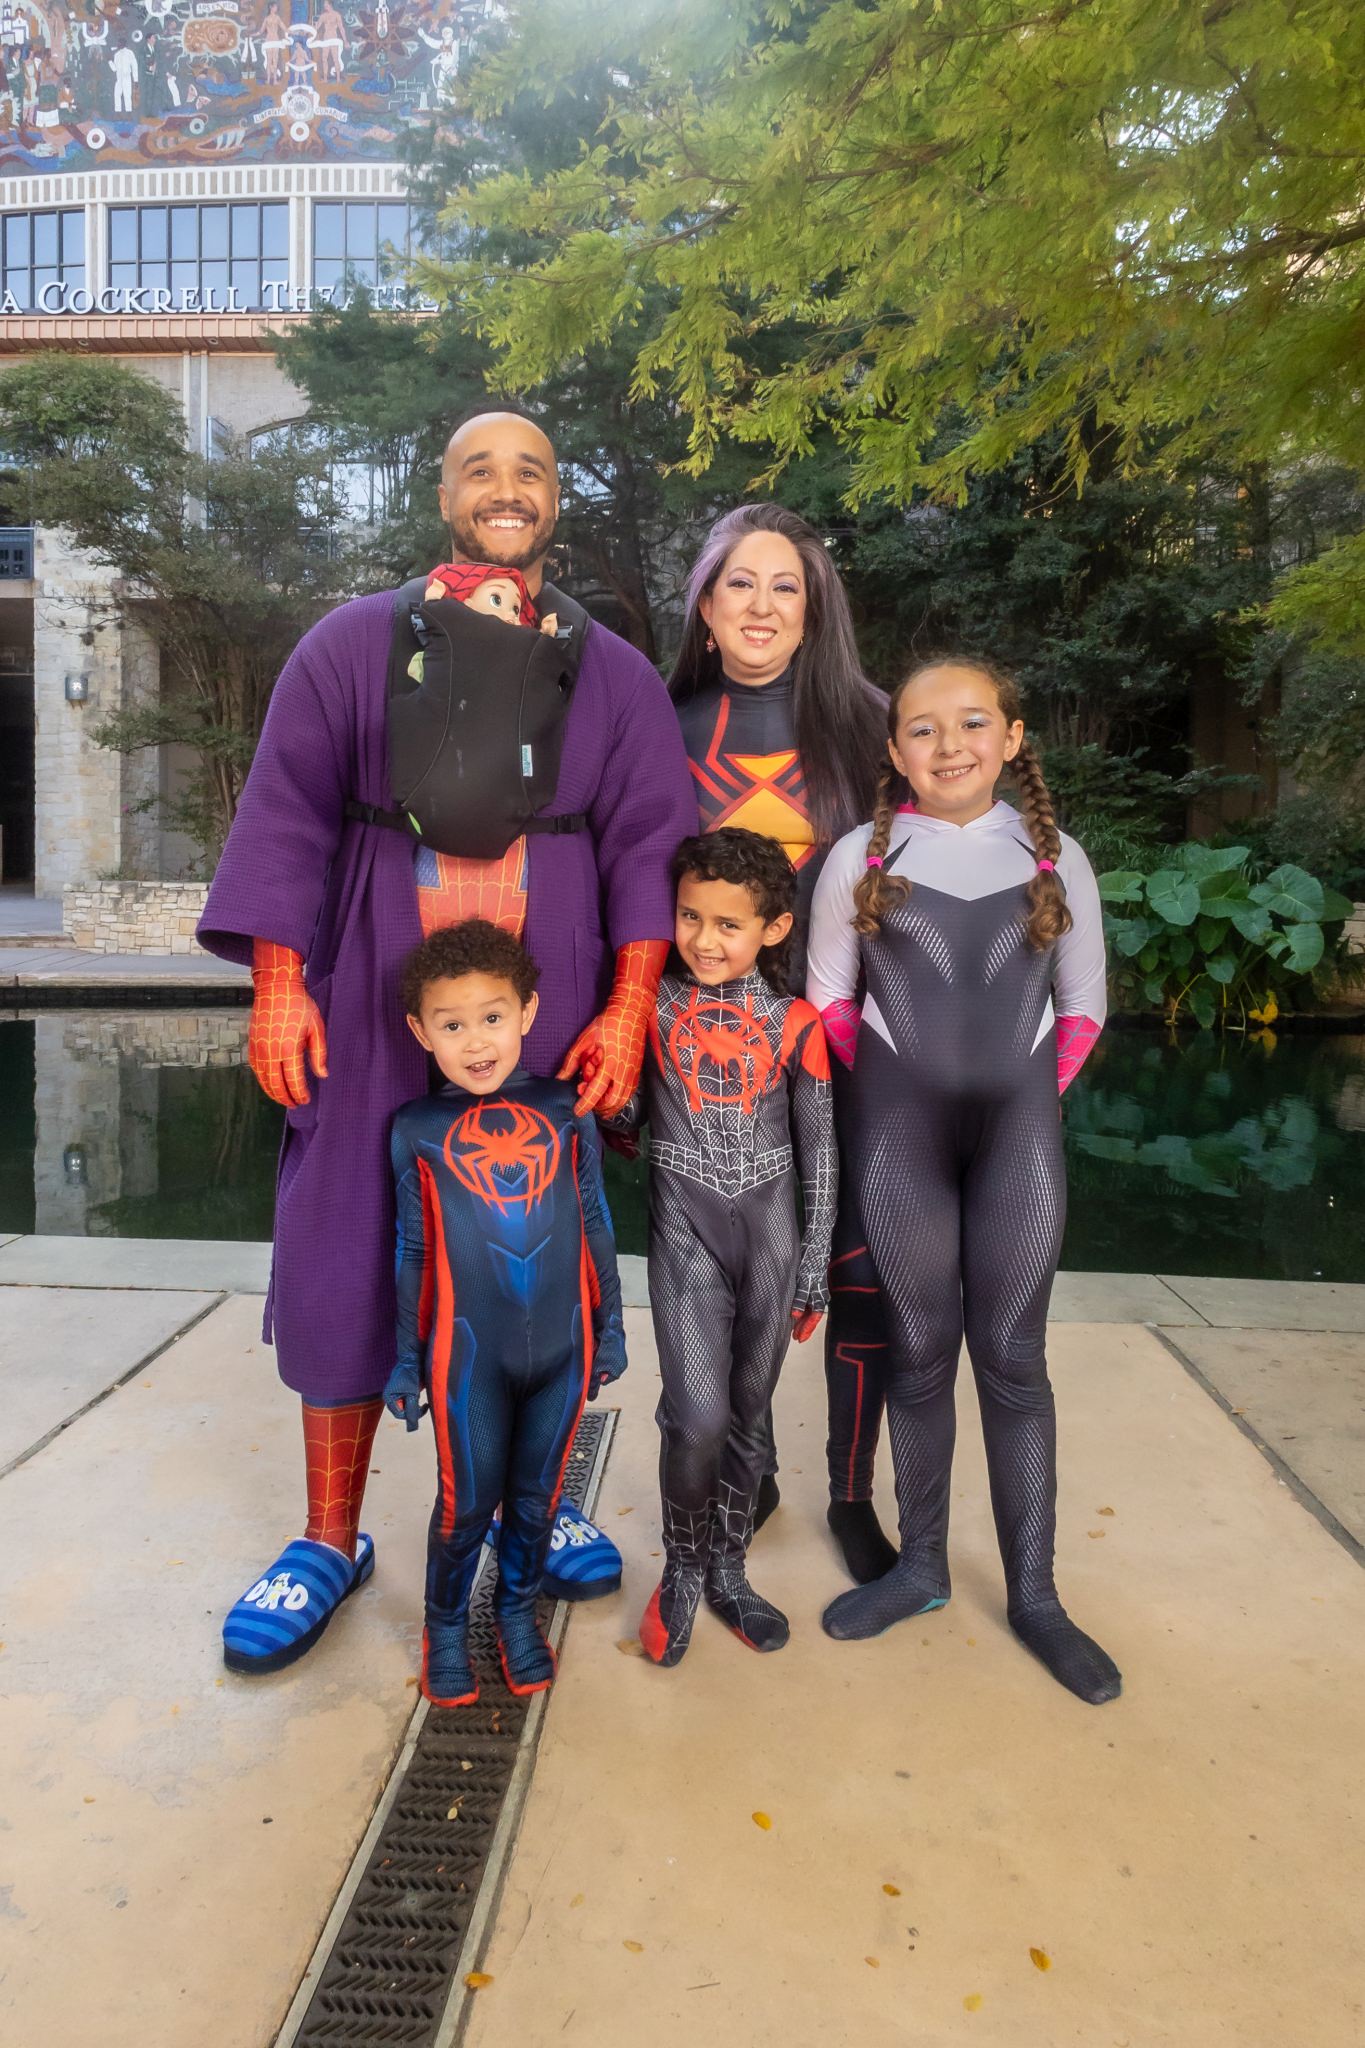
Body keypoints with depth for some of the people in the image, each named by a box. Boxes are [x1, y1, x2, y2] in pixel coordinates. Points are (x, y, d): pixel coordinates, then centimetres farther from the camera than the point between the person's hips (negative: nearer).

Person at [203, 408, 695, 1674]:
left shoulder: (614, 674, 10)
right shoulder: (352, 645, 9)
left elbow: (647, 842, 2)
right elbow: (286, 815, 3)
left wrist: (630, 1004, -9)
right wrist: (278, 984, -7)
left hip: (549, 1010, 1)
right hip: (371, 1004, 0)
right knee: (346, 1253, 2)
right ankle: (332, 1538, 17)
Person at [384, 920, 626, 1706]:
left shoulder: (564, 1111, -2)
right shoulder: (418, 1129, -4)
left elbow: (596, 1226, 5)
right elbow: (410, 1251, 3)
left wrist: (610, 1327, 9)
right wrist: (405, 1360, 6)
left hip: (562, 1345, 2)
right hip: (468, 1348, -1)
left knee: (537, 1494, 15)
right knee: (468, 1499, 8)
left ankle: (518, 1608, 39)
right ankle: (445, 1625, 33)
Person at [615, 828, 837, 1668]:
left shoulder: (794, 1023, -3)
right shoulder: (655, 1007, -3)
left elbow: (819, 1150, 2)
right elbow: (625, 1117, 6)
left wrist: (813, 1265, 2)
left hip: (770, 1227, 1)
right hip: (684, 1226, -1)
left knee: (749, 1410, 11)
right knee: (699, 1415, -9)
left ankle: (728, 1568, 32)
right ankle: (683, 1569, 18)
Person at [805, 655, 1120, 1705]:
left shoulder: (1056, 859, 2)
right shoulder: (862, 857, -1)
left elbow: (1082, 1004, 9)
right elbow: (828, 995, 5)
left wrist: (1031, 1090, 2)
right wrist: (892, 1085, 2)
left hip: (1019, 1128, 1)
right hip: (898, 1129, 0)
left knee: (1013, 1357, 4)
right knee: (920, 1351, 8)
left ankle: (1034, 1592, 16)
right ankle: (921, 1565, 24)